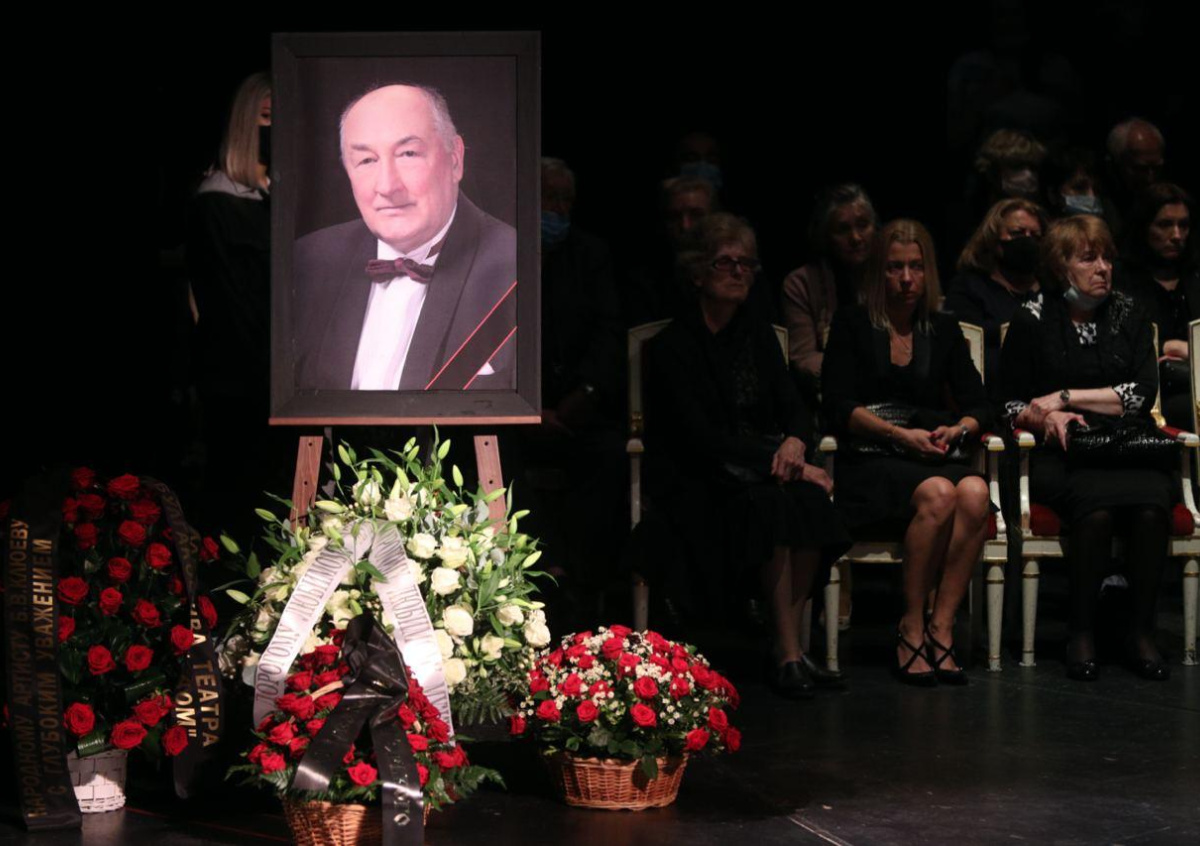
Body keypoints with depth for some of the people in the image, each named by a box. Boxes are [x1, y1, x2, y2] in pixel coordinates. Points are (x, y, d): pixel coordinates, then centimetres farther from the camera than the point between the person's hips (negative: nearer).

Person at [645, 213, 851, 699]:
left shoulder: (759, 336, 16)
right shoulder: (673, 345, -3)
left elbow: (792, 408, 10)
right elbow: (700, 438, -12)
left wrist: (795, 442, -15)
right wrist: (776, 463, -19)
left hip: (761, 466, 5)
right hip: (695, 484, -5)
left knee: (810, 498, -29)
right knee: (772, 504, -35)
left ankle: (789, 650, -26)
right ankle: (788, 653, -31)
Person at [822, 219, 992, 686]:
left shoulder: (944, 331, 19)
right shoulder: (852, 324, 8)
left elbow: (976, 406, 13)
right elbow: (839, 408, -2)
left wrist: (958, 429, -11)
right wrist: (900, 434, -14)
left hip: (931, 460, 3)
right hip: (868, 463, -3)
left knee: (975, 492, -32)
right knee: (938, 495, -35)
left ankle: (940, 628, -28)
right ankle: (911, 628, -25)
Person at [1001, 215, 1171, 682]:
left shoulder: (1128, 314, 12)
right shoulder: (1032, 320, 7)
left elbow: (1142, 394, 2)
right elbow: (1010, 405, 11)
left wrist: (1066, 397, -5)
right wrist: (1047, 416, -10)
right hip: (1061, 453, -2)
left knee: (1150, 507, -33)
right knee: (1096, 507, -36)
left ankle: (1142, 631, -20)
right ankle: (1082, 631, -22)